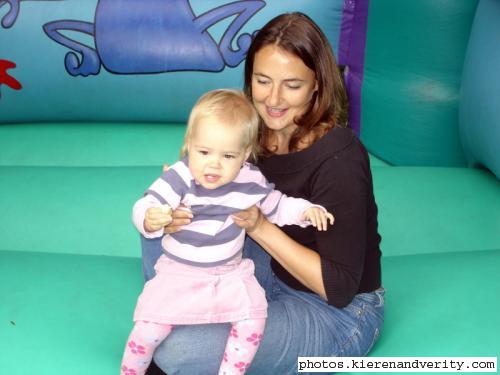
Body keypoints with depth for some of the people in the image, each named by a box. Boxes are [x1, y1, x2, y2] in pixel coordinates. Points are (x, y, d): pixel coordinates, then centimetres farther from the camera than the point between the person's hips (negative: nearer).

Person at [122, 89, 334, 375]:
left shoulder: (251, 181, -7)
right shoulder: (179, 178, -19)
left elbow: (277, 206, 12)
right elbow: (145, 207, -28)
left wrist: (306, 210, -3)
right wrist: (150, 219, -50)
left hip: (230, 274, 3)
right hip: (179, 273, -2)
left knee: (253, 320, -16)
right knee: (150, 327, -14)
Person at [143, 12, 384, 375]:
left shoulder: (339, 159, -26)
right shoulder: (256, 131, -7)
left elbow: (339, 288, -24)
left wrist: (260, 227, -31)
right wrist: (176, 213, -23)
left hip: (340, 314, -7)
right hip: (276, 273, 7)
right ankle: (169, 326, 5)